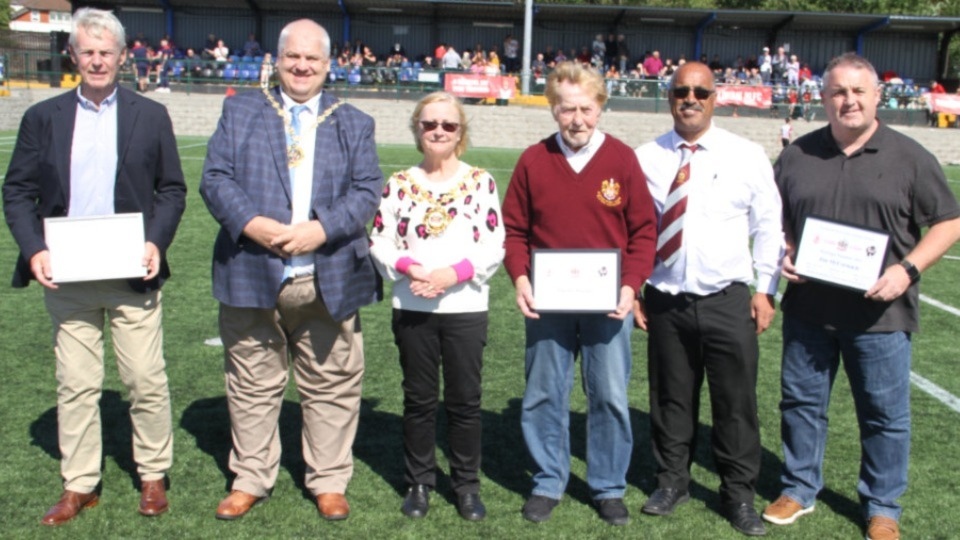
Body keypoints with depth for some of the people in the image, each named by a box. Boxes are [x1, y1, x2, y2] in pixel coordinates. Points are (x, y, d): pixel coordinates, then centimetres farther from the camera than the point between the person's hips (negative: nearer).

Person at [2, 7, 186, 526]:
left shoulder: (151, 116, 5)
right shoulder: (43, 117, 7)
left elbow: (172, 189, 5)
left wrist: (156, 242, -10)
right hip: (67, 275, 1)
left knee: (146, 381, 3)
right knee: (75, 384, 8)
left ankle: (153, 476, 20)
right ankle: (79, 485, 20)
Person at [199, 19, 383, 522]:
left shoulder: (354, 123, 11)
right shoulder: (240, 111, 10)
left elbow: (367, 190, 0)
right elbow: (215, 177, 0)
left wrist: (322, 229, -16)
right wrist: (250, 222, -17)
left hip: (328, 279, 0)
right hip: (251, 273, 0)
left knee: (331, 387, 8)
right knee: (252, 386, 10)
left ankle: (329, 482, 22)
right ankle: (250, 479, 25)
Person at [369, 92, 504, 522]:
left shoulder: (481, 182, 1)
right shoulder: (400, 184, 5)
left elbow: (494, 247, -4)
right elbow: (379, 243, 2)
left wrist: (455, 272, -17)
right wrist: (410, 268, -16)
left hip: (466, 307, -1)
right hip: (413, 308, 1)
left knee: (464, 400, 7)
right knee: (419, 399, 11)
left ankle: (467, 484, 22)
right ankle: (419, 482, 25)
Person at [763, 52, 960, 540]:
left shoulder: (908, 157, -2)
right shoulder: (797, 155, 6)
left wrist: (907, 269, -14)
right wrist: (784, 254, -5)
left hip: (879, 312, -2)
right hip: (808, 308, 3)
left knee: (885, 414, 8)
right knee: (801, 402, 13)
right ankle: (799, 489, 31)